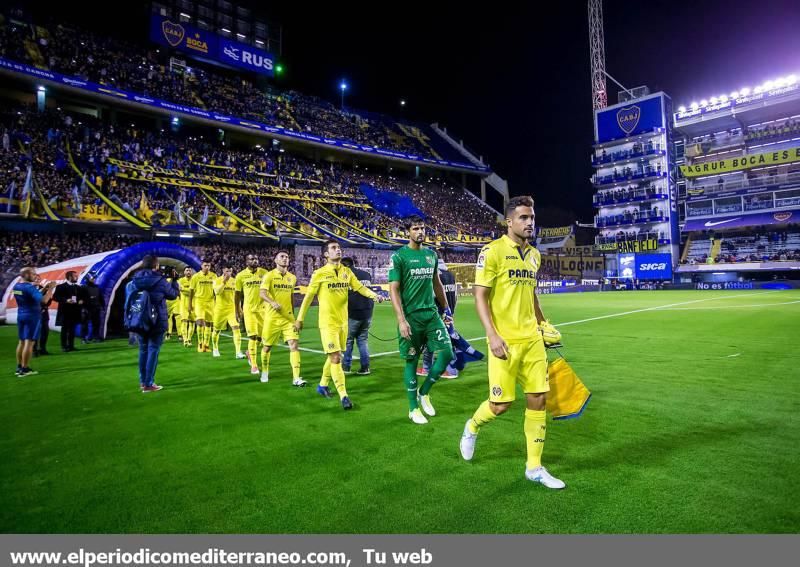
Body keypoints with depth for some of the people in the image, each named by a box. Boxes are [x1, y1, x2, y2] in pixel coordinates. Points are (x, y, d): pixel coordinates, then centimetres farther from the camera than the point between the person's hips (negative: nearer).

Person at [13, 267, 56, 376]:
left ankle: (19, 367, 19)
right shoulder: (30, 287, -18)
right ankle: (25, 369, -2)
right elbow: (43, 300, -29)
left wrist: (44, 289, 10)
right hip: (32, 316, -9)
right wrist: (50, 288, -20)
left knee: (21, 341, 15)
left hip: (21, 315, 9)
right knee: (29, 342, -4)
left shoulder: (16, 286, 9)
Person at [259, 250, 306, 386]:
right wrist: (273, 302, -38)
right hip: (272, 317, -3)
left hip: (288, 317, 3)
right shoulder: (269, 275, -5)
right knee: (267, 346, 10)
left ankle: (296, 378, -10)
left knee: (294, 344, -10)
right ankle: (264, 371, 36)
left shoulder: (292, 277, 9)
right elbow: (262, 293, -18)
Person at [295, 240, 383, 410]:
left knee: (333, 357, 17)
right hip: (328, 322, -5)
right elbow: (308, 297, -2)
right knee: (336, 358, -9)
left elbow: (360, 287, 0)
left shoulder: (347, 272, 6)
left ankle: (322, 385, 36)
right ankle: (343, 395, -3)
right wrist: (299, 319, 1)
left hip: (343, 321, 5)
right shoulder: (319, 273, -7)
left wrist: (374, 295, -19)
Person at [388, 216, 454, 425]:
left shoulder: (431, 254, 11)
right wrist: (401, 320, -18)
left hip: (431, 313, 5)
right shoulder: (399, 256, -6)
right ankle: (413, 408, 20)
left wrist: (446, 307, 21)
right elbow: (394, 289, -11)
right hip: (411, 316, -5)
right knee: (412, 361, 4)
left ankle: (424, 392, 20)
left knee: (447, 353, -3)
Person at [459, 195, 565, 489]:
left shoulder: (534, 254, 12)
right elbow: (480, 296, -11)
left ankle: (534, 467, 22)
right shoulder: (492, 251, -9)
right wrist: (492, 335, -20)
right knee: (501, 404, -1)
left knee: (538, 399, 6)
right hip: (505, 341, -6)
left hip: (532, 339, 6)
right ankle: (472, 427, 32)